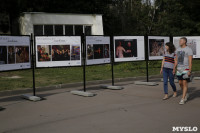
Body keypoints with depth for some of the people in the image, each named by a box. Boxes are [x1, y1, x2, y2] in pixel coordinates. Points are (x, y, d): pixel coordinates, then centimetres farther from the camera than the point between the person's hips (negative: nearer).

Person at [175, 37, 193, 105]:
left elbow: (190, 61, -16)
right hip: (179, 69, 7)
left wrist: (189, 71, -21)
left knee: (185, 83, -8)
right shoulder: (178, 49, 8)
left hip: (186, 69, -7)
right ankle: (186, 95, 33)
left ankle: (182, 99, -4)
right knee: (180, 83, 9)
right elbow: (176, 60, 13)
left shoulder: (189, 50, -13)